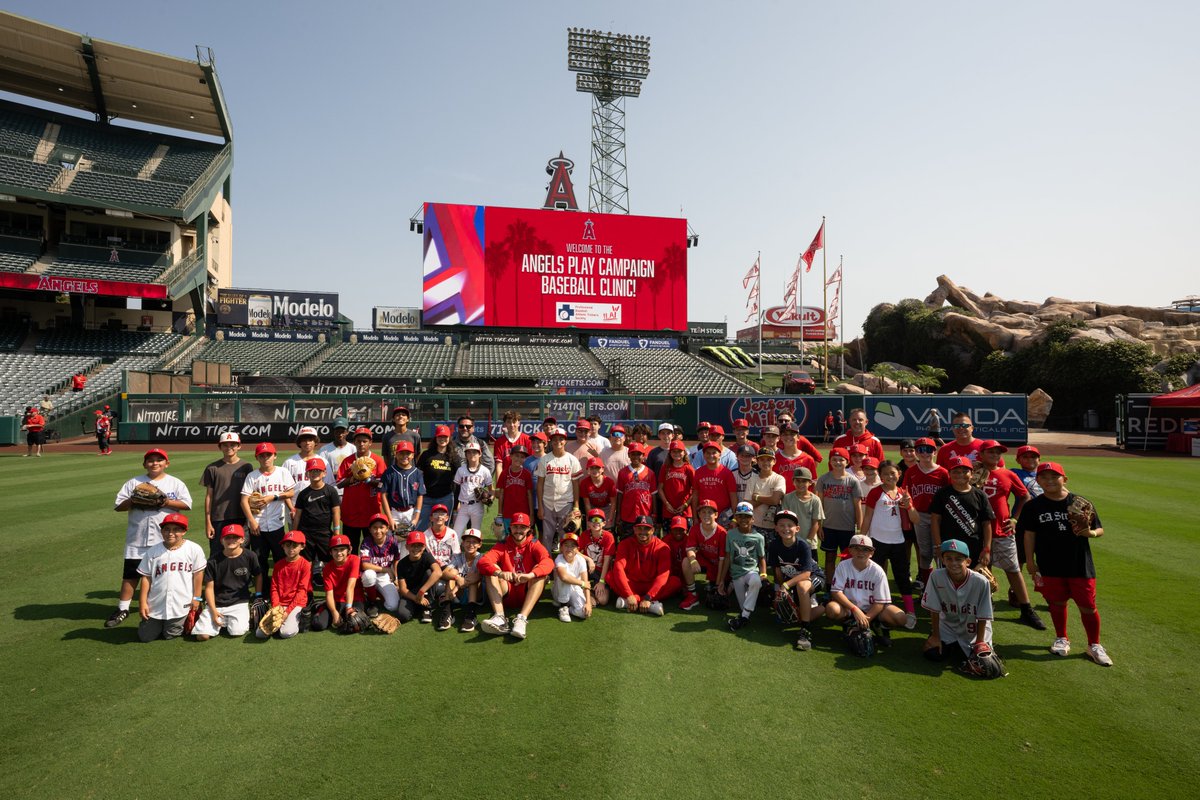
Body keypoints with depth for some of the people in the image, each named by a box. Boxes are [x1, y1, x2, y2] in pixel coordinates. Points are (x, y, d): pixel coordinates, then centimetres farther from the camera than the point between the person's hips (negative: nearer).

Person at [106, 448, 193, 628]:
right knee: (130, 573, 5)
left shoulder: (176, 483, 3)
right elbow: (118, 506, 2)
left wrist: (167, 502, -17)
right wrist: (133, 501, -16)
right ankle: (122, 609, 15)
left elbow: (187, 504, -4)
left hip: (165, 539, -1)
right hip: (137, 539, 1)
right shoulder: (133, 483, 6)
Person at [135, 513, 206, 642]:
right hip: (155, 605, 2)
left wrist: (196, 598, -2)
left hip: (181, 605, -2)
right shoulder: (153, 552, -4)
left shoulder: (194, 549, -10)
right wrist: (142, 602, -2)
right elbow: (146, 578, 0)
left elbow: (198, 573, -4)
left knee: (169, 635, 8)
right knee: (145, 636, 10)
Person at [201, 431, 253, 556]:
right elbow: (209, 496, 4)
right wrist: (208, 522, -1)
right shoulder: (212, 468, 4)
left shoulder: (246, 467, 5)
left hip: (241, 519, 0)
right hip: (218, 520, 0)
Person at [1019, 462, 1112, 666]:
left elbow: (1100, 530, 4)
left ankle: (1094, 645, 23)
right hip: (1050, 567, 0)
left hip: (1080, 565, 0)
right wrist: (1030, 561, 0)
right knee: (1057, 603, 12)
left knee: (1088, 606, 5)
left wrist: (1090, 532, -19)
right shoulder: (1034, 506, -2)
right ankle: (1061, 639, 32)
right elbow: (1029, 534, 2)